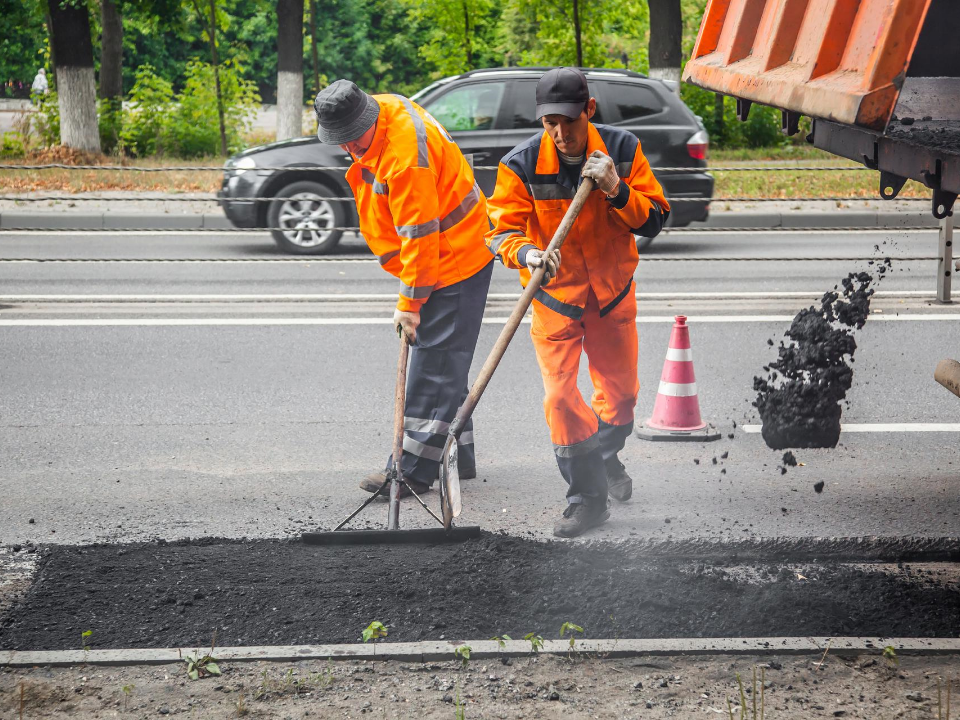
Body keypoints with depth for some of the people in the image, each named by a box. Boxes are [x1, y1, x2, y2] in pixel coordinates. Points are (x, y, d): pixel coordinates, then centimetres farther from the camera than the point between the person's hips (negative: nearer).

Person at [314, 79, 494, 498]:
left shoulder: (405, 155, -30)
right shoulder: (380, 108, 0)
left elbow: (420, 235, -26)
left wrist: (411, 302, -21)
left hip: (453, 259, -10)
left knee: (433, 365, -8)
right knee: (445, 365, 15)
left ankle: (414, 470, -7)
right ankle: (458, 458, 24)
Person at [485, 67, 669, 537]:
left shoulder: (621, 149, -11)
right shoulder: (521, 165, -16)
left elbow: (655, 220, -11)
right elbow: (502, 230, -16)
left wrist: (616, 191, -29)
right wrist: (526, 253, -38)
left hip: (612, 291, 2)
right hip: (553, 295, -2)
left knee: (620, 391, 13)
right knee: (560, 397, -11)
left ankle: (607, 458, 44)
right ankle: (587, 497, 1)